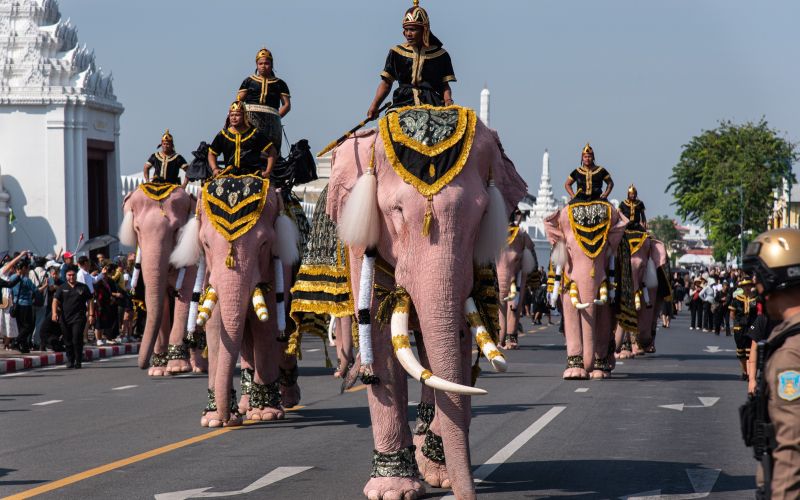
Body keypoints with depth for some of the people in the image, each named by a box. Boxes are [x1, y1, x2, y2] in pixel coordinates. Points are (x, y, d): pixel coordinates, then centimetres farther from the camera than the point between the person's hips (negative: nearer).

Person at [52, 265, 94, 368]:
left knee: (77, 339, -12)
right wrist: (54, 312, -15)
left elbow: (89, 301, 10)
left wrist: (91, 315, 1)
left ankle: (78, 361, -6)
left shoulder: (83, 287, 8)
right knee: (68, 341, 6)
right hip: (65, 318, 2)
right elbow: (55, 300, 1)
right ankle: (70, 361, 16)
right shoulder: (62, 288, 10)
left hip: (78, 317, -2)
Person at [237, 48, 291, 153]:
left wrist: (276, 117, -4)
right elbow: (239, 101, 13)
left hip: (270, 118, 0)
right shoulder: (249, 81, 21)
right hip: (249, 117, 0)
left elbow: (287, 105, 13)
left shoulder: (279, 83, 20)